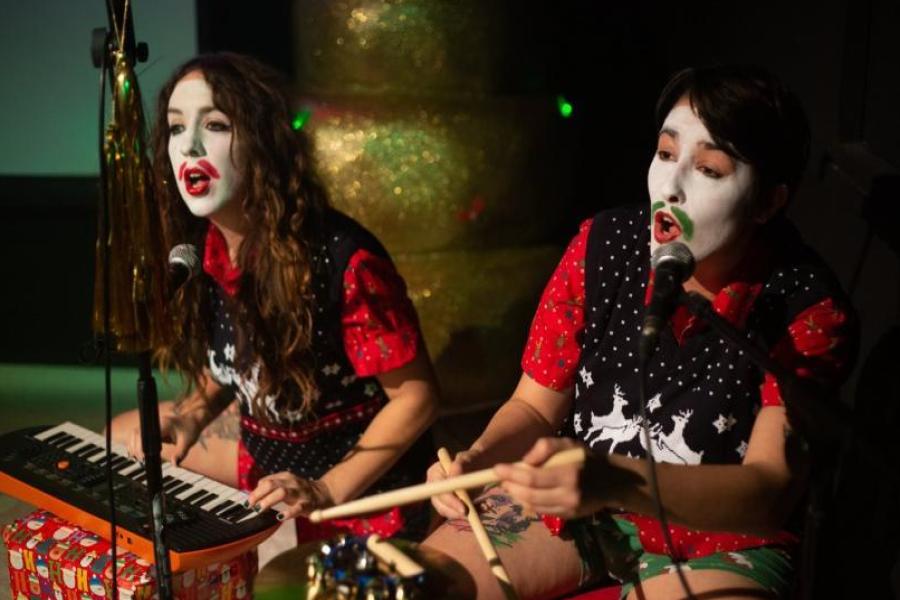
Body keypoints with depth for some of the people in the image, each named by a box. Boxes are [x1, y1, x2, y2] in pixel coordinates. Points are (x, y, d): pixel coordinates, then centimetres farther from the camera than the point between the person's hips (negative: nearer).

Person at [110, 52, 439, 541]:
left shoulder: (344, 260, -30)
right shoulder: (199, 246, -8)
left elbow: (416, 398, -21)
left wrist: (324, 492, -25)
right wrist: (194, 414, -7)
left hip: (362, 475, -7)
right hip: (266, 443, 7)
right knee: (121, 438, 12)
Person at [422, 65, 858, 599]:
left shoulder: (811, 308, -18)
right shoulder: (604, 245, -9)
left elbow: (772, 492, -27)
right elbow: (535, 406, -1)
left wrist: (615, 480, -44)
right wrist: (476, 460, -23)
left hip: (721, 530, -3)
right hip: (568, 501, 3)